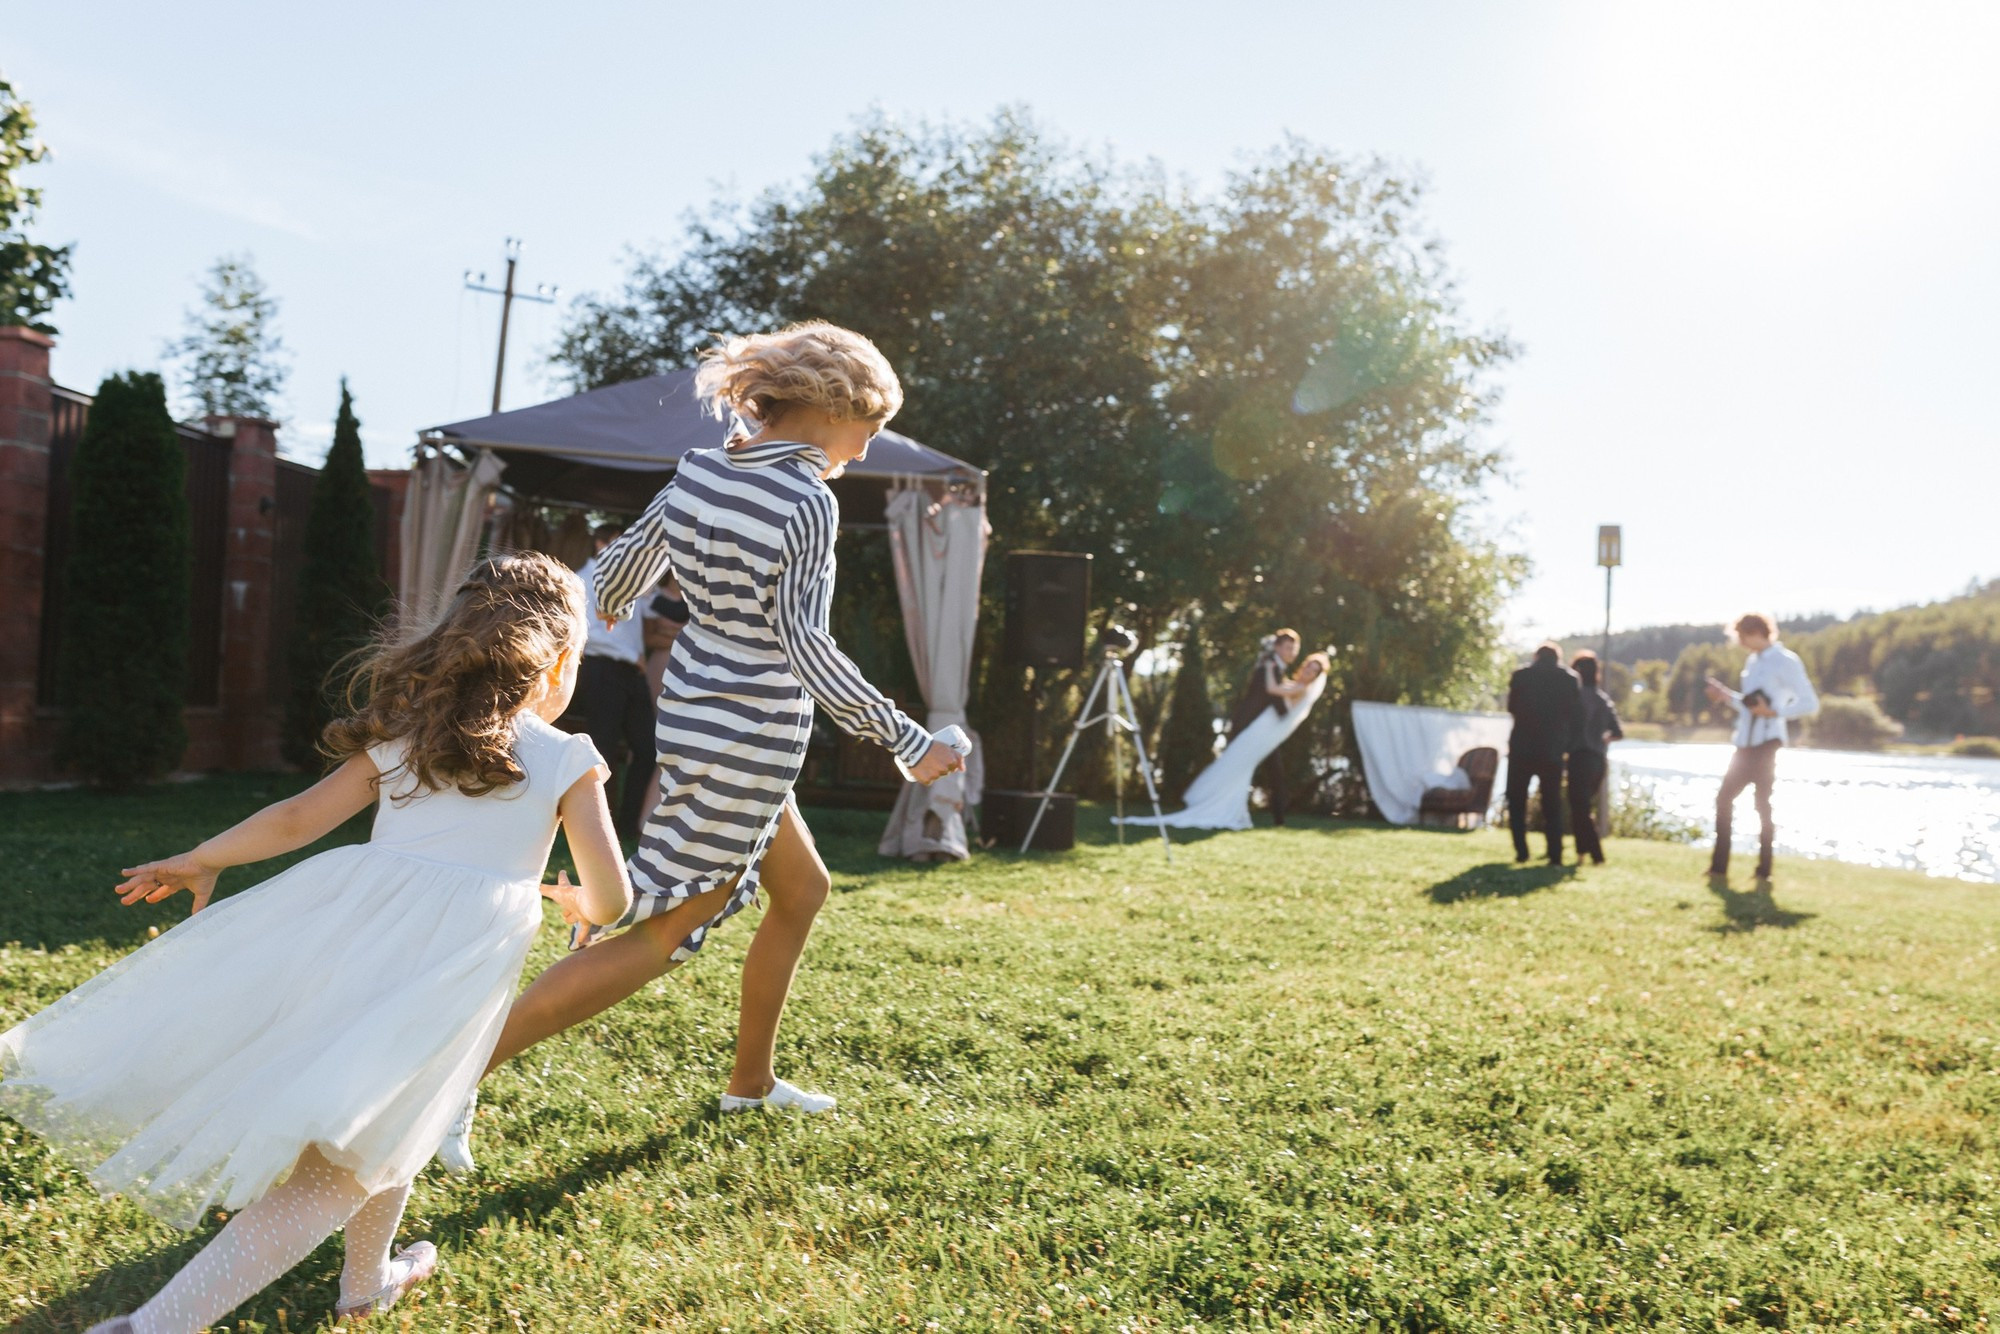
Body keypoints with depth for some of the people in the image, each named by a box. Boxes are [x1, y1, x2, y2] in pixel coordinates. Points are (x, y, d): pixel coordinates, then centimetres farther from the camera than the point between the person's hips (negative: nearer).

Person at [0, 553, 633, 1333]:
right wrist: (579, 905, 29)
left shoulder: (407, 733, 17)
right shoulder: (568, 761, 6)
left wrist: (202, 861, 31)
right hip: (456, 958, -6)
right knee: (345, 1169, 1)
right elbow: (610, 896, 5)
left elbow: (301, 817, 16)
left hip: (358, 919, 6)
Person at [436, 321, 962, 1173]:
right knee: (660, 937, -2)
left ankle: (751, 1080, 35)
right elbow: (803, 645, -22)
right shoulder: (808, 502, -18)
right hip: (750, 738, -9)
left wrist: (599, 612, 36)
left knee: (804, 887, 24)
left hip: (693, 710, 9)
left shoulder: (698, 471, 3)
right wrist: (907, 740, -17)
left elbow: (625, 565, 14)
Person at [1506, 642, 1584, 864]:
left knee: (1516, 800, 11)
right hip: (1552, 750, 1)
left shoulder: (1520, 676, 0)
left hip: (1522, 747, -1)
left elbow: (1512, 707, 6)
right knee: (1552, 804, 8)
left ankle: (1521, 851, 3)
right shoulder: (1569, 678, 2)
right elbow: (1577, 716, 1)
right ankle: (1555, 855, 2)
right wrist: (1569, 744, 10)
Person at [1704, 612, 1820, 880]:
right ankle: (1718, 866, 11)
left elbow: (1810, 704, -15)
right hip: (1745, 744, 8)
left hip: (1765, 745, -8)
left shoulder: (1785, 662, -11)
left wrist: (1773, 712, -23)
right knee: (1724, 798, 7)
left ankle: (1764, 870, 7)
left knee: (1763, 805, -2)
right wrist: (1727, 697, 10)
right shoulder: (1753, 662, 15)